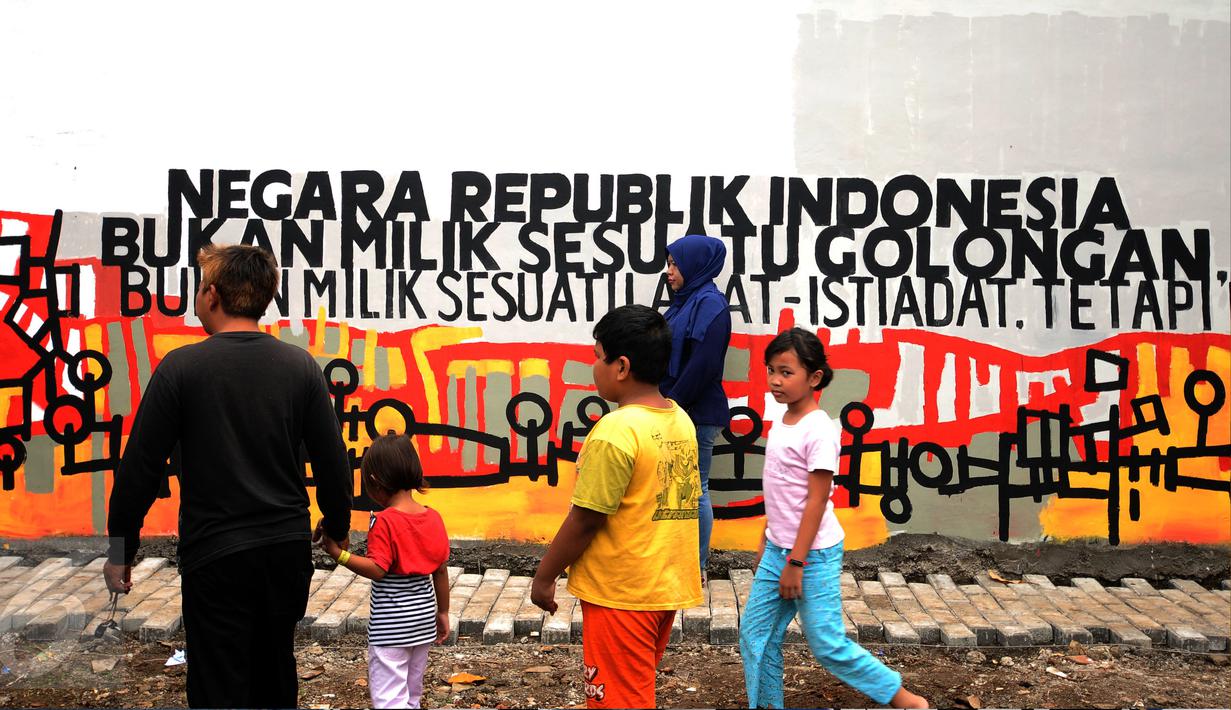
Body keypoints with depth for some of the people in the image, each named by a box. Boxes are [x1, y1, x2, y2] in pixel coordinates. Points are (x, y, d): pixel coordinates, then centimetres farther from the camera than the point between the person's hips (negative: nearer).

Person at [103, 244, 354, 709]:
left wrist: (120, 547, 3)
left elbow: (140, 467, -8)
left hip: (215, 554, -4)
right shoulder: (301, 367, -1)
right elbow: (333, 462, 1)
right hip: (288, 549, 4)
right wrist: (338, 529, 16)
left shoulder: (182, 367, -10)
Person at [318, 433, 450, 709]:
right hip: (423, 615, 7)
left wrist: (338, 553, -21)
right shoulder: (434, 518, 3)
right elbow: (440, 571, 8)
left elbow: (377, 570, -23)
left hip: (390, 623, -7)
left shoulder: (384, 521, -16)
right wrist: (443, 612, 16)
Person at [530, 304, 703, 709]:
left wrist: (545, 576, -6)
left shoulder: (615, 431, -22)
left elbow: (585, 521, -18)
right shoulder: (681, 421, 3)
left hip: (620, 593, -8)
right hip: (667, 586, 8)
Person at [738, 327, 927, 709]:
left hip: (813, 553, -8)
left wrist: (796, 563, -19)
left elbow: (817, 500, -19)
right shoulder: (781, 423, 7)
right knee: (754, 634, 9)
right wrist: (766, 541, 18)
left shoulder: (818, 430, -18)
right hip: (778, 550, 8)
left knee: (827, 644, -1)